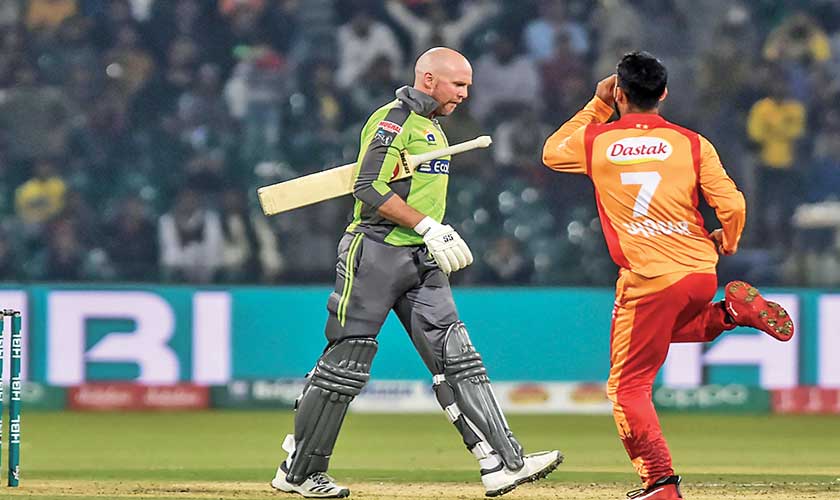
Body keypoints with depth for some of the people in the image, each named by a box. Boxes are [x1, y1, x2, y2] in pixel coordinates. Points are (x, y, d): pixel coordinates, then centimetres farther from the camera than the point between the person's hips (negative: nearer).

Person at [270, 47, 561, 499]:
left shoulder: (431, 126, 20)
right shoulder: (393, 119, -11)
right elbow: (369, 189, -21)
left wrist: (441, 235, 15)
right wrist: (428, 226, -24)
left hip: (420, 260, 9)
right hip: (375, 255, -9)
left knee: (456, 359, -3)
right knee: (346, 365, -3)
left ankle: (502, 463, -11)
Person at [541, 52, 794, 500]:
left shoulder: (595, 141, 1)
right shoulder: (692, 144, 2)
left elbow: (551, 153, 23)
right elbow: (732, 206, -3)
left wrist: (597, 106, 27)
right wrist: (726, 243, 18)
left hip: (648, 281, -4)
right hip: (701, 273, 4)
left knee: (628, 387, 3)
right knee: (667, 325, 36)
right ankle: (733, 311, 12)